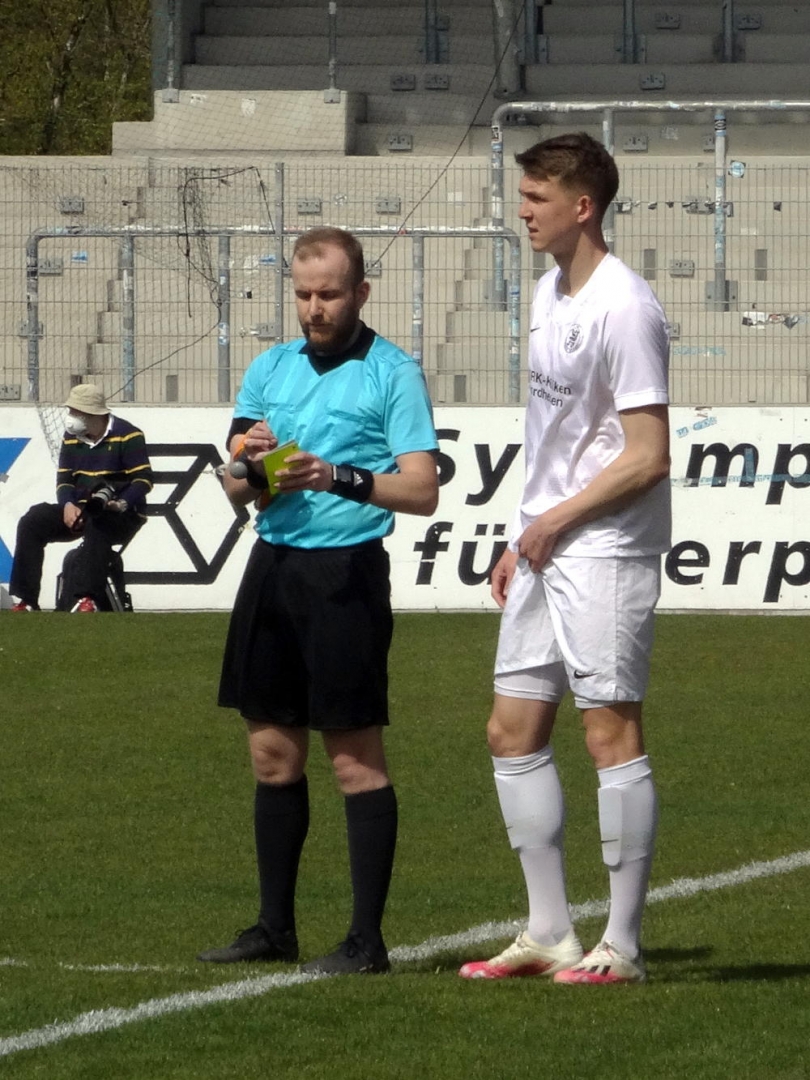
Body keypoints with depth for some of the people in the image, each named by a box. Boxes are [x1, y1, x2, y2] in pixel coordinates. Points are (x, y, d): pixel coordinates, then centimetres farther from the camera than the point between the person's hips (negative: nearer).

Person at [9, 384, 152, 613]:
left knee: (97, 526, -41)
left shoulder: (127, 435, -10)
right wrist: (68, 505, -13)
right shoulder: (71, 437, 9)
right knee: (32, 522, -16)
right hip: (80, 511, 6)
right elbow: (64, 479, 9)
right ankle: (27, 601, -20)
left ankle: (87, 600, -50)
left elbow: (143, 480, -15)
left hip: (123, 514, -6)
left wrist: (121, 504, -32)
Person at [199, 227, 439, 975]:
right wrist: (252, 466, -8)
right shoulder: (270, 370, 14)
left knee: (356, 757, -4)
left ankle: (367, 939, -3)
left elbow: (422, 490, -12)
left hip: (345, 572, -6)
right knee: (273, 752, 9)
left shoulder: (393, 374, -4)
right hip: (272, 568, 6)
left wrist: (340, 478, -25)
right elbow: (236, 490, 14)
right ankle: (275, 928, 17)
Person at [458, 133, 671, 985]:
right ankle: (548, 933, 16)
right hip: (545, 544, 10)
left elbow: (646, 457, -18)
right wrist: (521, 541, 17)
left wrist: (554, 521, -12)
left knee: (610, 732, -5)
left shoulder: (623, 308, -16)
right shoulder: (550, 293, 12)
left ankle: (622, 945, 0)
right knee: (512, 731, 9)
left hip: (604, 553, -9)